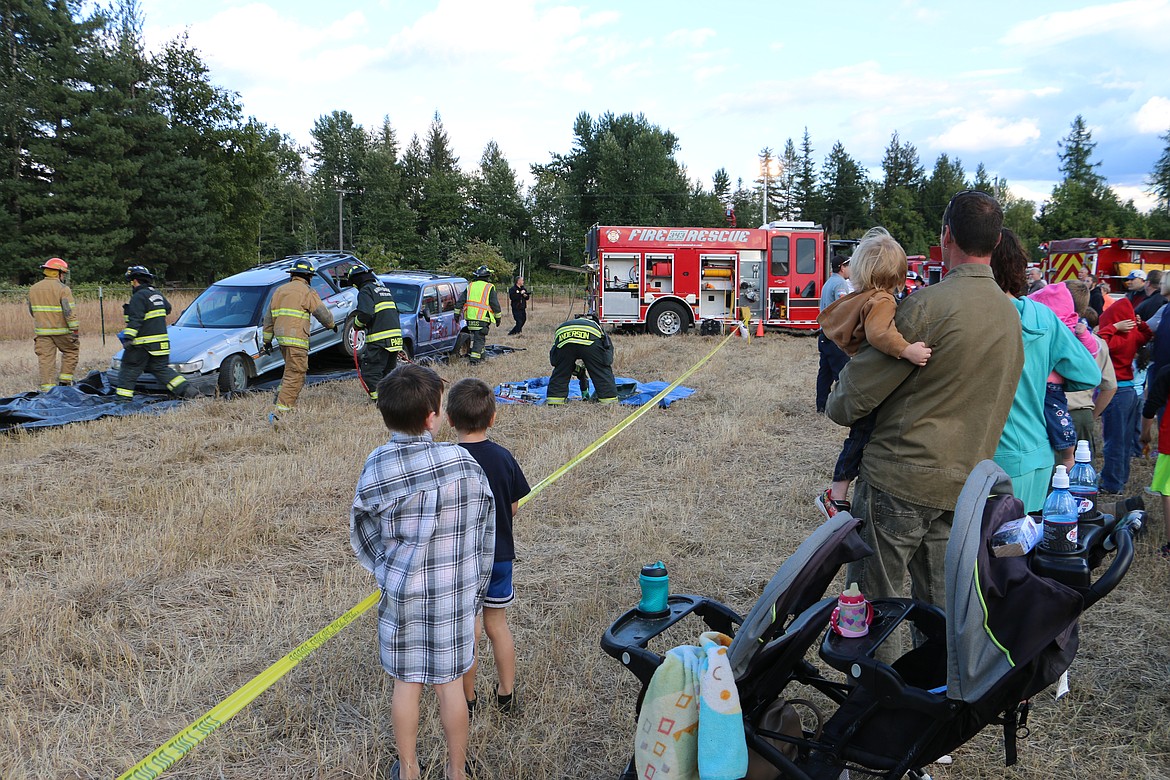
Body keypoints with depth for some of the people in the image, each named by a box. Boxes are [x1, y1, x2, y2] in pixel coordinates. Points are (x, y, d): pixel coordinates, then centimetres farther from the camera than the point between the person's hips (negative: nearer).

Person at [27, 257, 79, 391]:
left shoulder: (33, 289, 9)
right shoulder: (63, 289, -11)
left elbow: (31, 311, 18)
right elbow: (70, 311, -16)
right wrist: (75, 330, -13)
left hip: (41, 331, 5)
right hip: (61, 330, -5)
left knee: (46, 358, 5)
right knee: (71, 351, 16)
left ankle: (47, 387, 3)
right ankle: (65, 380, 13)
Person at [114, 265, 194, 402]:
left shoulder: (139, 296, -13)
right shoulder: (158, 294, 13)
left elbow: (135, 320, -22)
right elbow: (168, 308, 29)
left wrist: (128, 338, -25)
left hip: (142, 344, -8)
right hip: (160, 343, 8)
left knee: (129, 369, 4)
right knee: (161, 369, 12)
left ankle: (123, 395, 4)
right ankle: (185, 389, 2)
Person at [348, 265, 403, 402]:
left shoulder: (366, 291, -6)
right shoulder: (384, 288, 21)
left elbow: (366, 314, -19)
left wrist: (357, 323, 1)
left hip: (380, 339, -8)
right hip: (395, 336, 8)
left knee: (370, 371, -5)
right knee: (389, 370, 19)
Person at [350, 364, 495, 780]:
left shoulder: (376, 468, -15)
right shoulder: (464, 461, -15)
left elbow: (364, 538, -3)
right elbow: (484, 534, -6)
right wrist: (474, 592, 7)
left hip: (403, 596, 0)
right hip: (456, 594, 0)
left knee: (406, 684, 17)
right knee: (450, 684, 16)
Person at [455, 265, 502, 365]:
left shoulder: (470, 286, 13)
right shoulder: (489, 288, -2)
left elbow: (460, 301, 11)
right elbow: (495, 304, -2)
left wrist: (457, 314, 16)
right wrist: (498, 317, 7)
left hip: (470, 317, 5)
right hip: (482, 317, -5)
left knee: (474, 337, 19)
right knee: (479, 338, -4)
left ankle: (480, 355, 27)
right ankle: (474, 358, -13)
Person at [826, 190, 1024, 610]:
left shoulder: (931, 303, -16)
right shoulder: (1010, 314, 10)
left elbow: (858, 390, -13)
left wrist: (836, 406, 7)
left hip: (900, 478, -8)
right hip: (963, 485, 8)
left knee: (870, 605, 3)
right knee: (936, 603, 17)